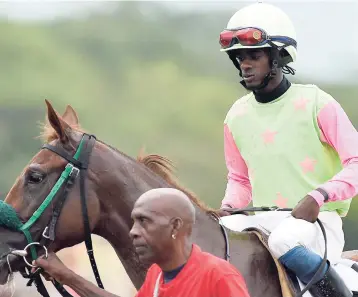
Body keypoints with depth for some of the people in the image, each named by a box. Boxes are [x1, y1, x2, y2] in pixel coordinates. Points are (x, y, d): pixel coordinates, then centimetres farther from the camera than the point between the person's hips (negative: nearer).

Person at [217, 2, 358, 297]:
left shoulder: (316, 104, -6)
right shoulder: (237, 117, 9)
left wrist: (319, 195, -27)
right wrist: (230, 206, 0)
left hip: (318, 221, -5)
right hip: (262, 222, 5)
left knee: (284, 239, -37)